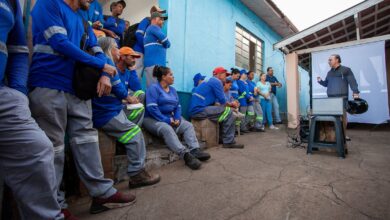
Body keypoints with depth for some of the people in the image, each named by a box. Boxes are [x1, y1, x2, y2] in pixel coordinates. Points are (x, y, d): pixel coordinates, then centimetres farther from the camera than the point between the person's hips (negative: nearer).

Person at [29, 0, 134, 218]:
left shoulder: (83, 22, 23)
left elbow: (99, 53, 17)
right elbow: (60, 43, -12)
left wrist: (105, 75, -5)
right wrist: (101, 66, -8)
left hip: (78, 90, 7)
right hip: (48, 87, -6)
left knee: (87, 139, 4)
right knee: (53, 147, -1)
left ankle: (103, 192, 12)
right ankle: (56, 205, 13)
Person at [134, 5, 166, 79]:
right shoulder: (146, 21, -2)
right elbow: (138, 34, -15)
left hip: (145, 52, 8)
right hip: (139, 51, -8)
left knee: (139, 75, 9)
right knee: (136, 74, -7)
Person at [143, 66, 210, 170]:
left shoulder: (172, 90, 15)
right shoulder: (154, 88, -7)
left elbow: (178, 107, 11)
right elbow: (152, 108, -18)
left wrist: (177, 119, -8)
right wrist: (166, 120, -22)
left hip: (169, 118, 7)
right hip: (153, 119, -7)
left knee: (188, 125, -15)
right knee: (166, 129, -37)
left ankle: (195, 150, -32)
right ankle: (185, 154, -46)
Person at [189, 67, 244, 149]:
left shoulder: (210, 81, 24)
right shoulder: (216, 81, -5)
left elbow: (215, 102, 25)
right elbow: (223, 101, -7)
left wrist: (230, 104, 19)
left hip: (194, 110, 10)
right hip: (199, 110, -10)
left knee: (224, 110, 21)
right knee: (228, 112, -9)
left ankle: (222, 138, 24)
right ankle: (229, 142, -4)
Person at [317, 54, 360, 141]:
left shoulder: (346, 70, 2)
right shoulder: (329, 72, 19)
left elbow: (352, 82, -5)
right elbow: (326, 83, 24)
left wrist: (355, 92, -16)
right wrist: (320, 81, 4)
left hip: (342, 97, -4)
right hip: (331, 98, 5)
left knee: (343, 116, -1)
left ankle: (344, 134, 9)